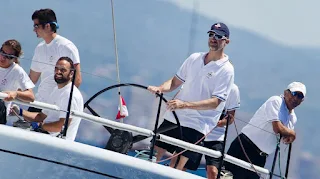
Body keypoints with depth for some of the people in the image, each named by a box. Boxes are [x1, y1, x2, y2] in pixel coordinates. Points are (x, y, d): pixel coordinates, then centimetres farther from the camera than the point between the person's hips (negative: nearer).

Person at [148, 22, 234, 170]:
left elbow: (215, 102, -16)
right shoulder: (194, 58, 9)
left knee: (177, 167, -11)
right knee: (155, 155, 4)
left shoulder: (226, 69, -8)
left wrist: (185, 104, -27)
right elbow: (176, 81, 16)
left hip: (196, 126, -5)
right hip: (173, 117, 5)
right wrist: (160, 88, -7)